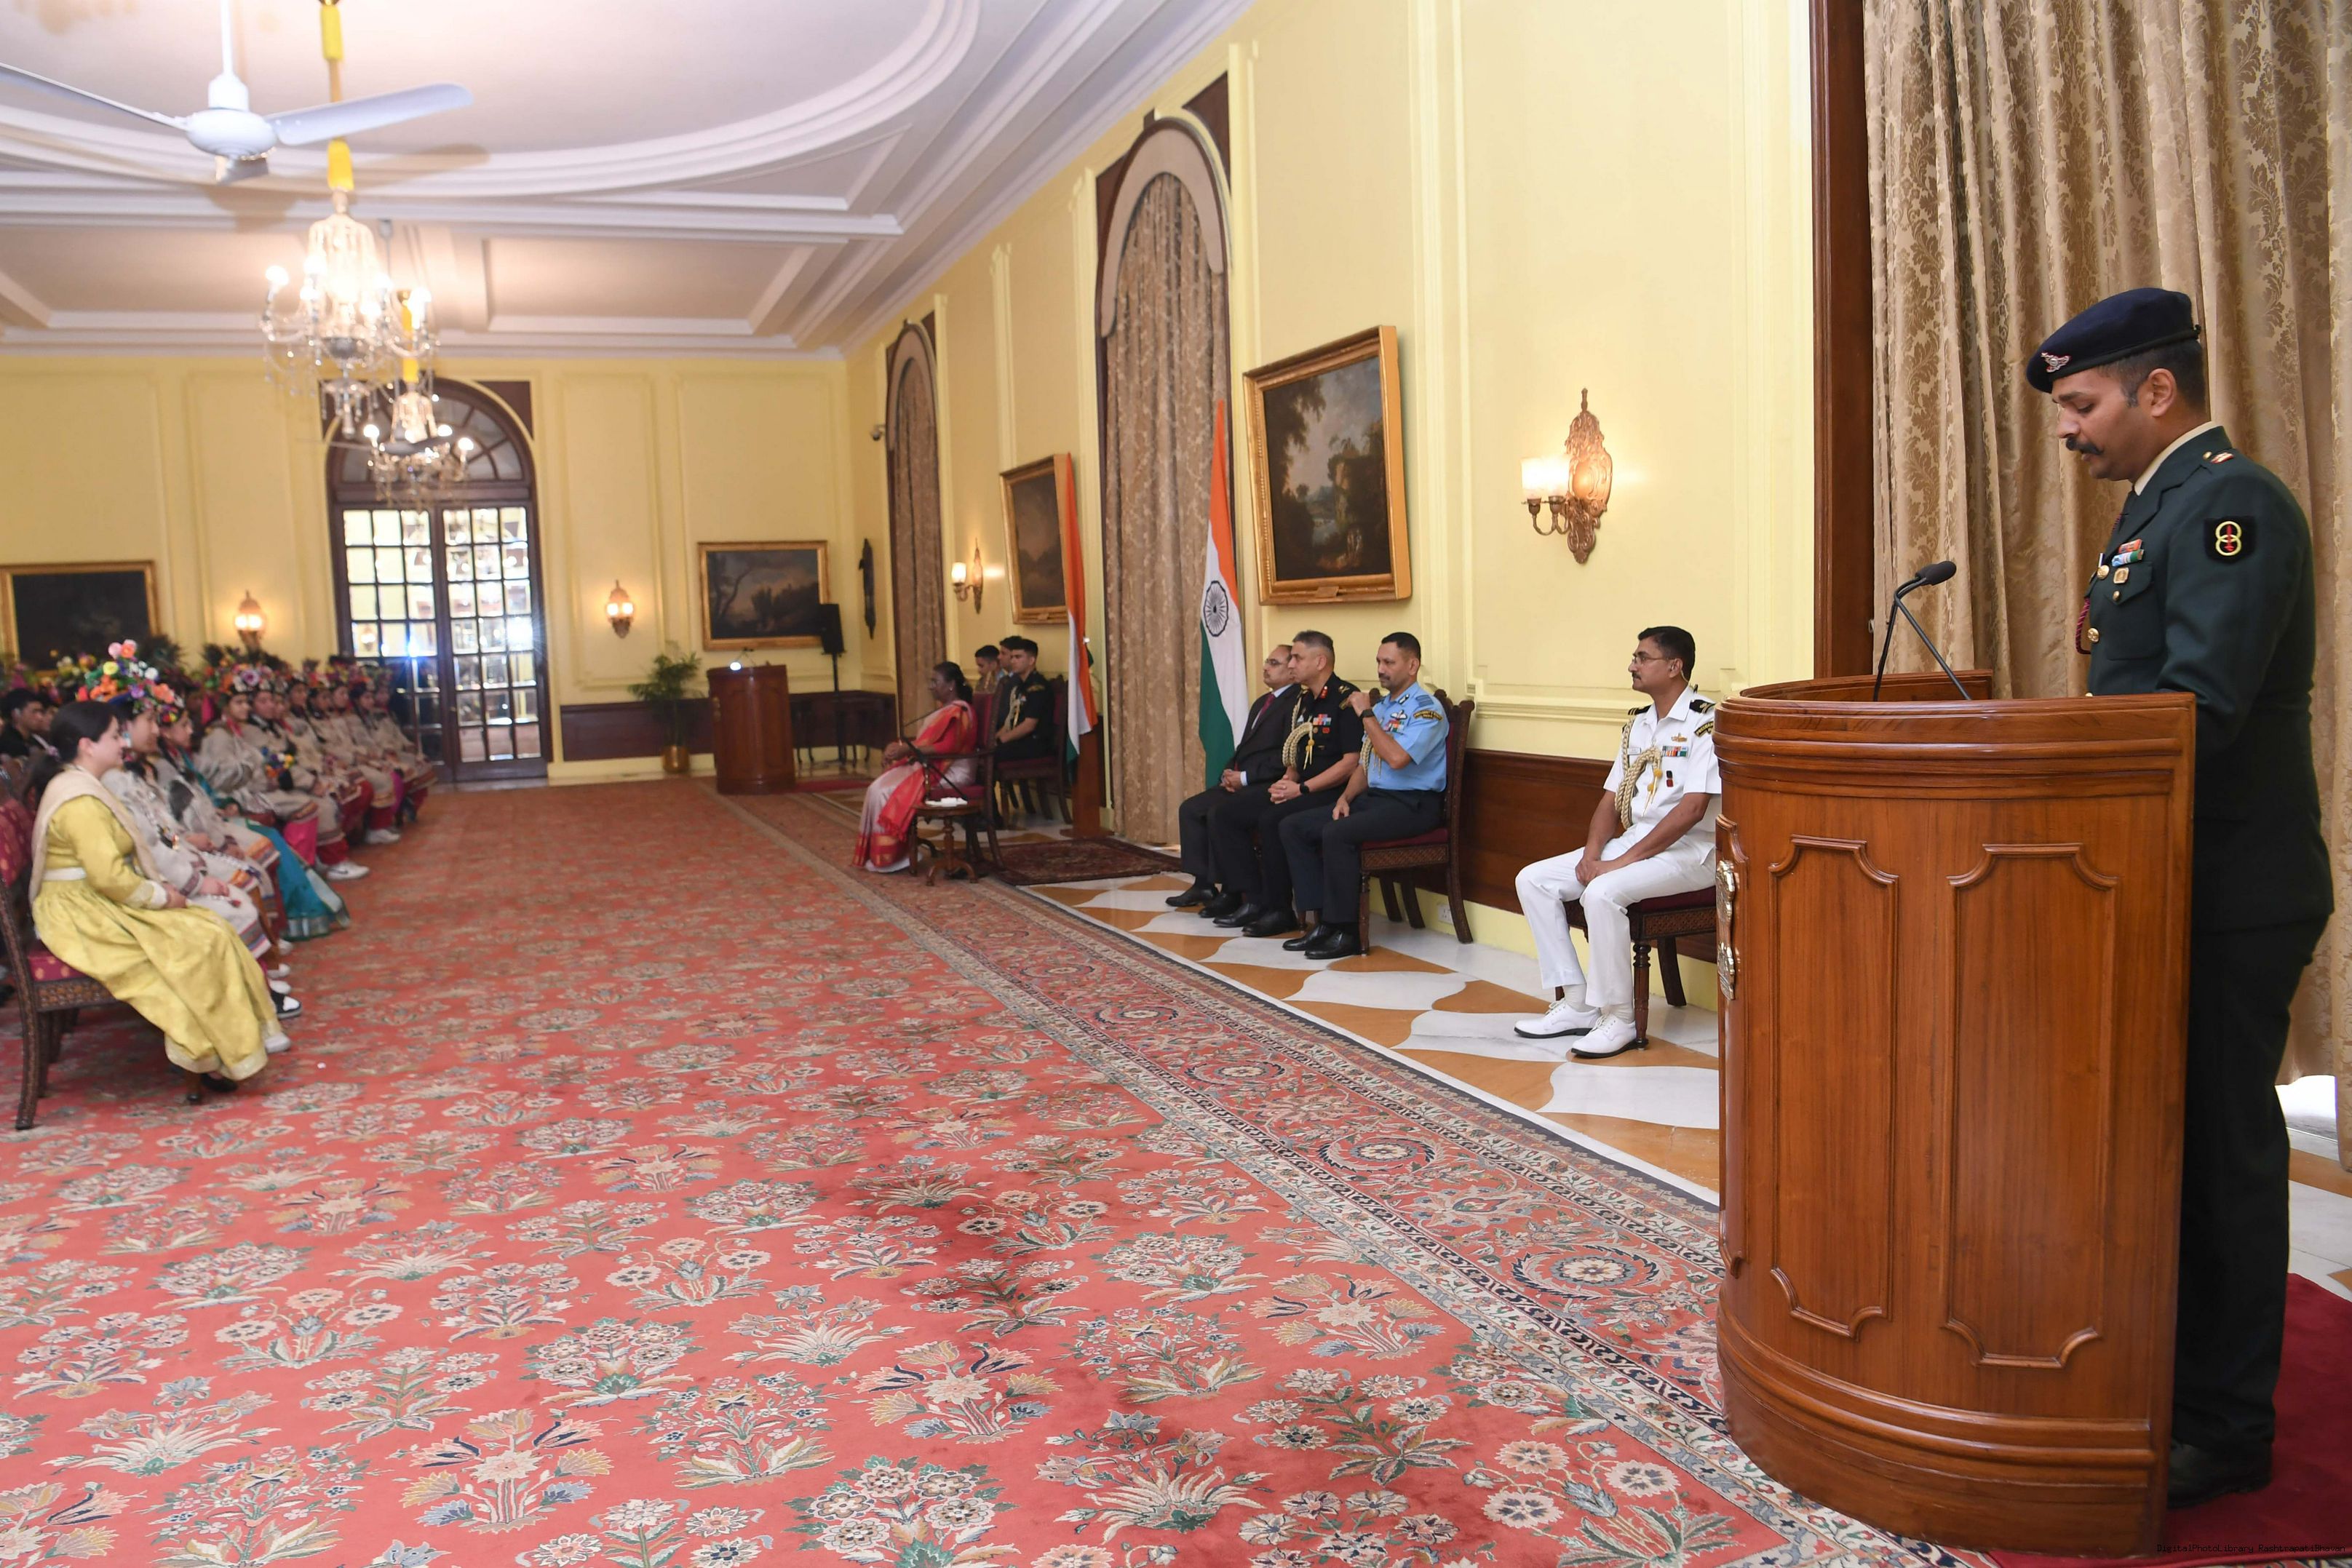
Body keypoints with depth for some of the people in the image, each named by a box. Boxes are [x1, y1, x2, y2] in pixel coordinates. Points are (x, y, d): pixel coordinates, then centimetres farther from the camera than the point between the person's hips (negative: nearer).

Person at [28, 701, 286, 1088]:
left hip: (95, 906, 10)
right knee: (201, 942, -17)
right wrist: (162, 896, -13)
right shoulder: (81, 801, -21)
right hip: (85, 916, -10)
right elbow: (109, 877, -26)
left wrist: (159, 889, 3)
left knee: (211, 928, 0)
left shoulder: (77, 785, 13)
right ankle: (217, 1055, -8)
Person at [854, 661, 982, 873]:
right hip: (929, 766, 10)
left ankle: (891, 856, -10)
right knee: (876, 789, -8)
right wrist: (900, 746, 2)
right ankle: (877, 852, -10)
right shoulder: (944, 710, 22)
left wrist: (908, 750, -22)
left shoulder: (959, 712, -12)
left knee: (887, 793, -20)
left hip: (948, 774, -10)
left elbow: (947, 747, -23)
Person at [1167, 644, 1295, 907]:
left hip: (1264, 787, -10)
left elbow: (1284, 758, -20)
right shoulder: (1262, 702, 21)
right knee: (1190, 809, 1)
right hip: (1240, 783, 10)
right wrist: (1229, 773, 3)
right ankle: (1203, 884, 5)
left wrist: (1244, 777, -17)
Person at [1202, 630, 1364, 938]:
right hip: (1298, 790, 9)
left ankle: (1279, 910, -19)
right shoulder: (1300, 700, 17)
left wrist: (1302, 788, -18)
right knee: (1224, 813, -2)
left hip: (1329, 794, -9)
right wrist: (1287, 780, 3)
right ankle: (1252, 898, -7)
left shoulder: (1346, 699, -11)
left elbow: (1351, 762, -17)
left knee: (1272, 820, -33)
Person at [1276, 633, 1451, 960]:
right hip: (1373, 797, 9)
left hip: (1412, 804, -9)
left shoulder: (1426, 709, -10)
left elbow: (1396, 758, -25)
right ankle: (1324, 921, -7)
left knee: (1337, 833, -32)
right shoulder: (1381, 706, 17)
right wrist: (1345, 797, 2)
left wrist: (1366, 714, -16)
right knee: (1293, 826, -4)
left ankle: (1346, 933, -20)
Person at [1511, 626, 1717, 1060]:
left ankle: (1618, 1019, -19)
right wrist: (1591, 854, -5)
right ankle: (1577, 1004, -2)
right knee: (1534, 879, -3)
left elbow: (1693, 809, -21)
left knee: (1603, 892, -34)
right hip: (1633, 841, 9)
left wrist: (1622, 861, -20)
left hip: (1689, 850, -9)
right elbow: (1612, 797, 14)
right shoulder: (1636, 726, 14)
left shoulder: (1706, 722, -13)